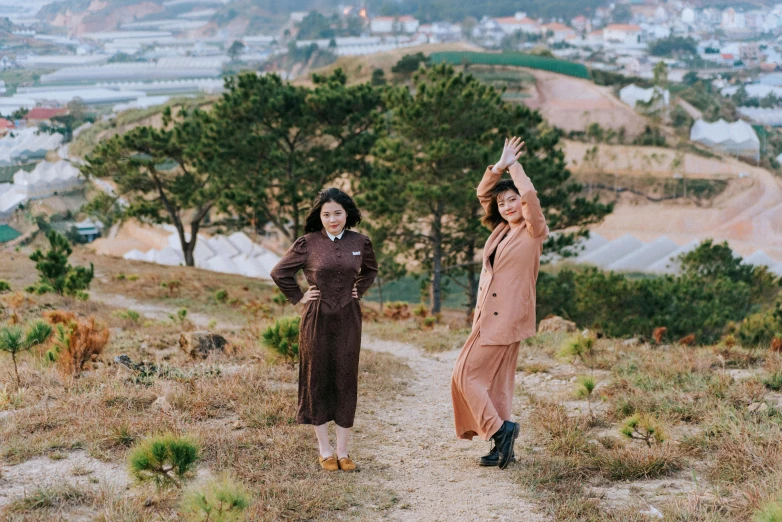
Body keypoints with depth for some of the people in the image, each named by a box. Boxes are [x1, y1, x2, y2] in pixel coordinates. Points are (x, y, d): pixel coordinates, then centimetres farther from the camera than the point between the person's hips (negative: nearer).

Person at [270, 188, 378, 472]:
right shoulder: (307, 244, -5)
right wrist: (299, 297, 1)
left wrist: (359, 291, 10)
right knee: (318, 381, 2)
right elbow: (279, 273, 4)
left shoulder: (360, 242, 3)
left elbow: (370, 270, 23)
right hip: (317, 319, -2)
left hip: (348, 319, 2)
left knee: (346, 382, 4)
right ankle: (325, 451, 12)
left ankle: (343, 451, 13)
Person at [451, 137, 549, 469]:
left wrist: (514, 165, -11)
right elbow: (483, 193, 17)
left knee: (467, 374, -8)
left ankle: (500, 429, -5)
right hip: (488, 316, 8)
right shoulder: (500, 229, 12)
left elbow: (530, 195, -24)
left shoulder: (533, 232, -9)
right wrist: (500, 166, 3)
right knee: (495, 379, 9)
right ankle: (503, 447, 14)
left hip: (507, 318, -8)